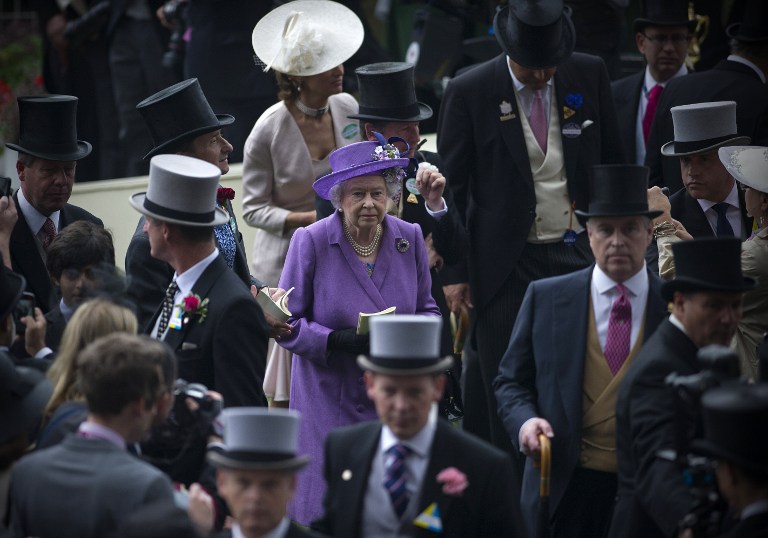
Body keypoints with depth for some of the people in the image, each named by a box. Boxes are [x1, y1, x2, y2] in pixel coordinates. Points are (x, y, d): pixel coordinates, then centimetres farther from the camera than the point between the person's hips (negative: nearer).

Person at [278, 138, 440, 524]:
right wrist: (338, 341, -21)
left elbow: (427, 309, 13)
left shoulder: (409, 238, 3)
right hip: (330, 402, -3)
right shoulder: (311, 242, -7)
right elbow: (288, 324, -4)